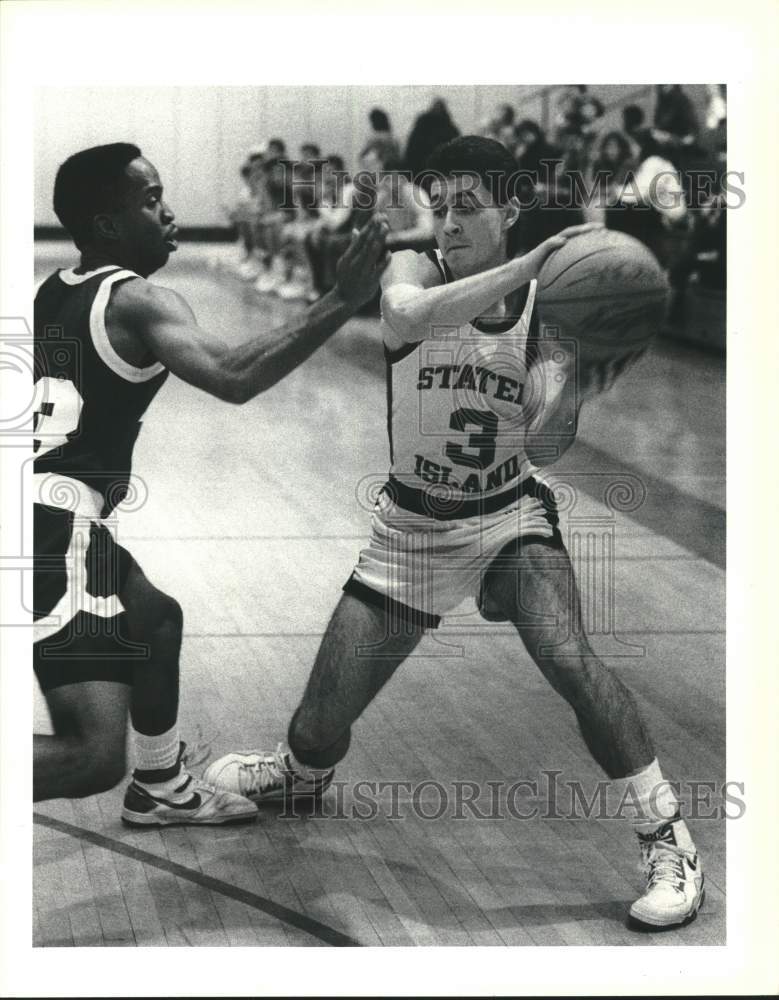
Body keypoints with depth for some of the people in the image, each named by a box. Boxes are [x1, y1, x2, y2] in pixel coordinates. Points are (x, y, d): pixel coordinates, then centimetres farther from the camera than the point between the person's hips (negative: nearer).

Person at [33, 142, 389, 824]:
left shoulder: (55, 293, 16)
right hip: (59, 529, -10)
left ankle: (162, 788, 48)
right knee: (94, 757, -17)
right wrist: (342, 303, -25)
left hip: (51, 521, 10)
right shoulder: (138, 302, -10)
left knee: (157, 620, 35)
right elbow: (234, 378, -26)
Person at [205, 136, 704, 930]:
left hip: (509, 515, -1)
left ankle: (669, 842, -13)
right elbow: (408, 313, -40)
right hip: (412, 525, 1)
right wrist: (525, 267, -47)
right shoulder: (413, 269, -14)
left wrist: (570, 398, -40)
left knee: (567, 658, -27)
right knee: (322, 718, 4)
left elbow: (544, 445, -19)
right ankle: (301, 776, 43)